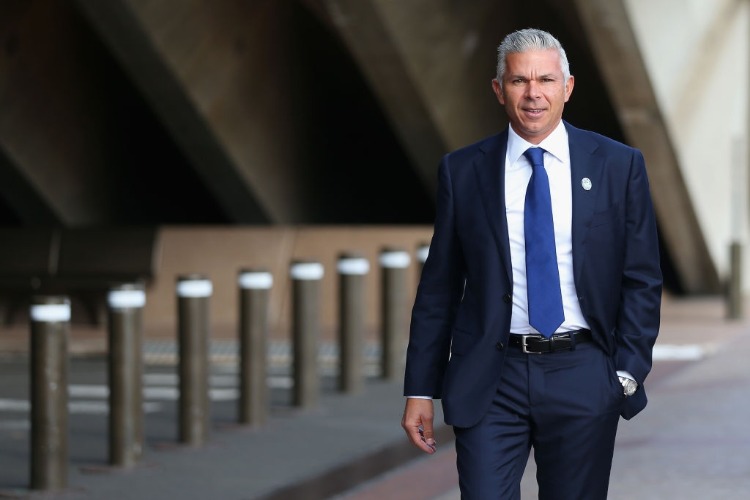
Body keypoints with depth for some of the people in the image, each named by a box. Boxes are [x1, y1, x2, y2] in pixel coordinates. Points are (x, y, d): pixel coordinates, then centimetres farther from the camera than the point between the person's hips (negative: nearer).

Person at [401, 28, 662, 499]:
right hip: (490, 381, 0)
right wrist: (420, 389, 3)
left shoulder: (619, 165, 2)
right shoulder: (462, 171, 3)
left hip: (584, 377, 0)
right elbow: (439, 287, 6)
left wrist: (629, 373, -6)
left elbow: (643, 279, 3)